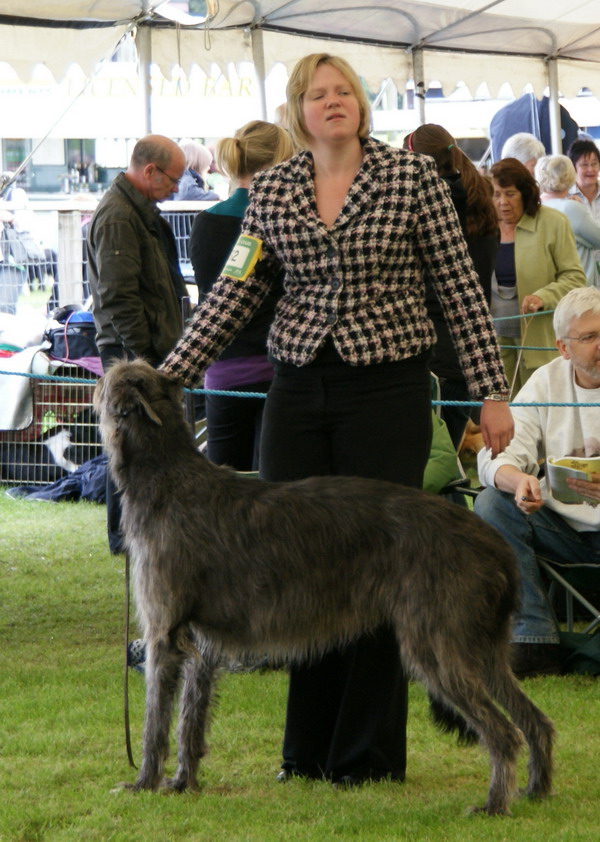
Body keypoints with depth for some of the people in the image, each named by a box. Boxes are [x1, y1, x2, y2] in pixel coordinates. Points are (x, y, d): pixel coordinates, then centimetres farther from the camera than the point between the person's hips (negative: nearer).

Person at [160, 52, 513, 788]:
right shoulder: (269, 191, 7)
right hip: (297, 391, 4)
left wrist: (491, 393, -5)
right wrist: (168, 376, -1)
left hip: (387, 390, -3)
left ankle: (369, 754, 8)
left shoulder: (412, 177, -3)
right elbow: (233, 293, 8)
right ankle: (308, 751, 15)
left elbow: (460, 288, -3)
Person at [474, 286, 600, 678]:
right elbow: (496, 455, -5)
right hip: (563, 524, 4)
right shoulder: (547, 381, 4)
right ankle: (535, 641, -22)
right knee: (491, 504, -19)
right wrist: (518, 480, -31)